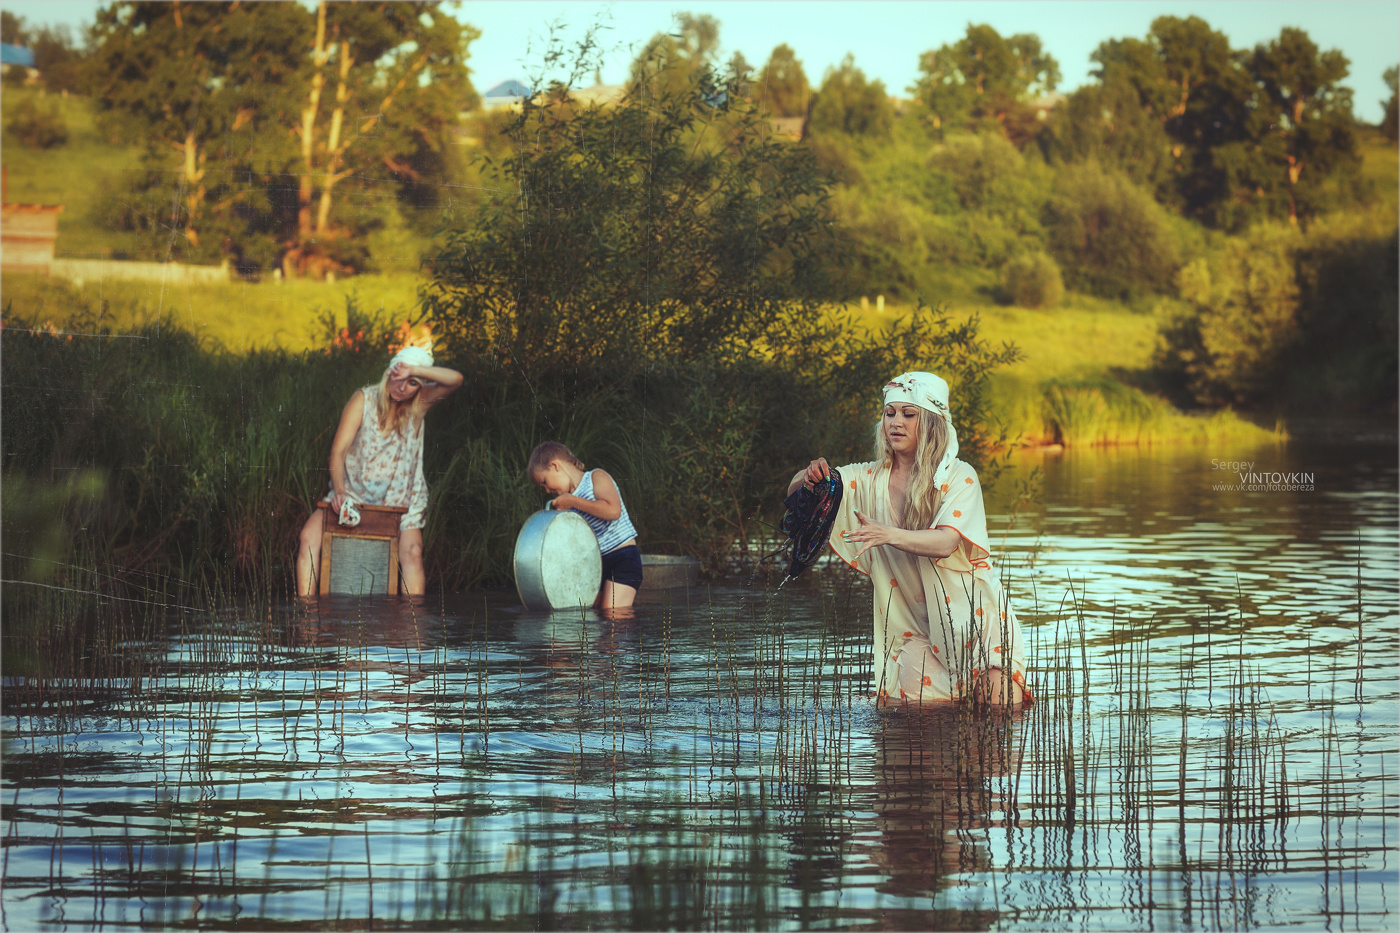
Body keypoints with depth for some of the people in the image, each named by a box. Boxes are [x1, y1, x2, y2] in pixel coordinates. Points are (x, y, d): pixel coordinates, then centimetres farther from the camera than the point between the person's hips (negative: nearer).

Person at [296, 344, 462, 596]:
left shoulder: (419, 405, -2)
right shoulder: (365, 400, -4)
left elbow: (455, 380, -18)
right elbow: (338, 450, -12)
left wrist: (414, 370, -27)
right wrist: (339, 491, -28)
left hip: (398, 504, 0)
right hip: (352, 496, 0)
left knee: (412, 551, -26)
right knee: (310, 535, -20)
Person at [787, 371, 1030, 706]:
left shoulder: (958, 477, -11)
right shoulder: (870, 479, 2)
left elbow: (946, 542, -27)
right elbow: (795, 492, 0)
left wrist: (888, 535, -45)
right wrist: (810, 476, -25)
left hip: (976, 616, -3)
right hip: (919, 630, 3)